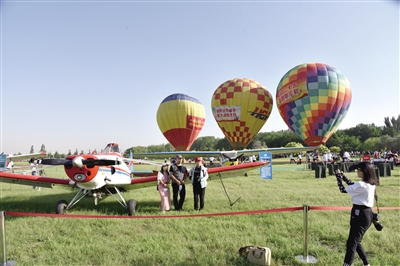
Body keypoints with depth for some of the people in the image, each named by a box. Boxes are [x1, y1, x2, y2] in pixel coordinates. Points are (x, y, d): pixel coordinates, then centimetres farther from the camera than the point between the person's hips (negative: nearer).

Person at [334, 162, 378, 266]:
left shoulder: (362, 185, -23)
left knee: (351, 244, -5)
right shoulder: (370, 183, 5)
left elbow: (343, 190, -14)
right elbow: (354, 186, 21)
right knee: (356, 242, 23)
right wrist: (343, 176, 14)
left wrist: (338, 176, 0)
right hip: (366, 213, 9)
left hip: (360, 215, -9)